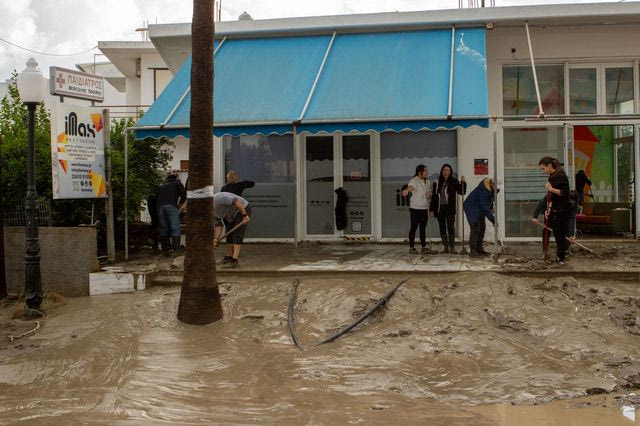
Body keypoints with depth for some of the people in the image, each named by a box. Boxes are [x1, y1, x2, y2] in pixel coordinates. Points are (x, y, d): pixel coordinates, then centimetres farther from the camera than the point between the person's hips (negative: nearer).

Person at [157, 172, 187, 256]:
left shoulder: (162, 186, 32)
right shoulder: (177, 183, 20)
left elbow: (157, 197, 28)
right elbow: (184, 195, 5)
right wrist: (179, 205, 16)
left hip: (160, 206, 4)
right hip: (171, 206, -4)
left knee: (163, 228, 10)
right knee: (175, 228, -5)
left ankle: (165, 250, 11)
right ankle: (176, 250, -13)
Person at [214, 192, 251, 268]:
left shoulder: (217, 199, -30)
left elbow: (237, 201, -31)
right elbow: (218, 225, -2)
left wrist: (245, 215, -29)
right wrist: (216, 239, -15)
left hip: (243, 210, -9)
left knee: (237, 235, -15)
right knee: (229, 235, 9)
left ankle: (234, 260, -19)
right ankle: (229, 257, 22)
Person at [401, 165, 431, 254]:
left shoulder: (426, 181, 13)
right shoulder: (414, 181, -11)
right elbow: (410, 187, -34)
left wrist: (429, 194, 0)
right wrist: (406, 190, -57)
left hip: (424, 208, 7)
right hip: (415, 208, -7)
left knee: (423, 228, 10)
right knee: (413, 228, -3)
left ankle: (424, 247, 16)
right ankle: (411, 248, 3)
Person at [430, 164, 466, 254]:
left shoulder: (454, 182, -1)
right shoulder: (437, 182, 5)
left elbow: (462, 192, -2)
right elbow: (433, 196, 8)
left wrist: (463, 182, -17)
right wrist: (432, 209, 6)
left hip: (450, 208, -3)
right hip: (439, 208, 3)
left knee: (450, 228, -6)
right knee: (442, 228, 7)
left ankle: (452, 247, -1)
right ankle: (445, 247, 14)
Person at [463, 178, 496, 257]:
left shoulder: (490, 187, -3)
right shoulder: (484, 190, -31)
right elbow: (484, 207, -32)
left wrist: (491, 207, 4)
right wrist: (493, 220, -30)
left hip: (478, 209, 10)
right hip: (472, 208, -10)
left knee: (482, 227, 8)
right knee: (475, 228, -17)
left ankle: (479, 250, 14)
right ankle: (472, 251, -19)